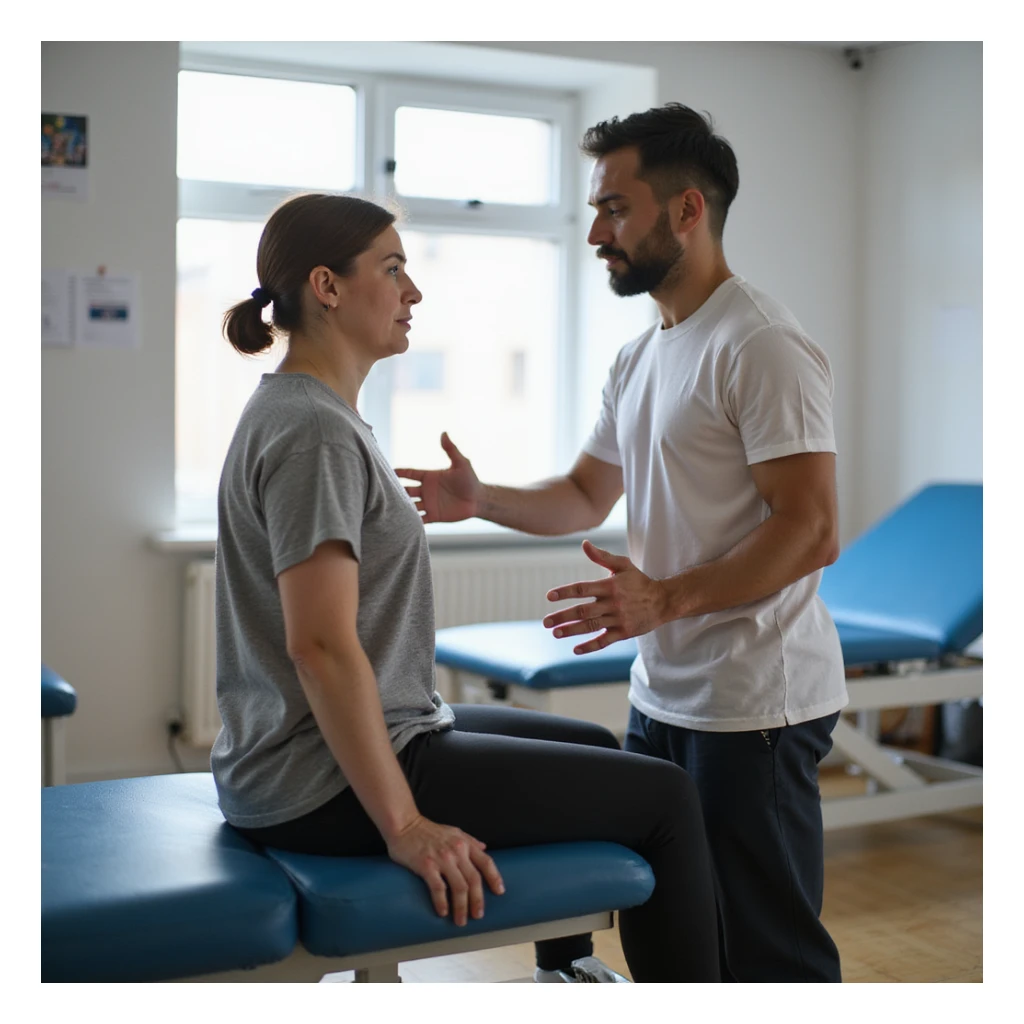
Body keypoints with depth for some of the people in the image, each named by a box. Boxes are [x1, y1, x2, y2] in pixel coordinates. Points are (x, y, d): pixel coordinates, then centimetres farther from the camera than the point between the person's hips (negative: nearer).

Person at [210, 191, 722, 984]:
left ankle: (564, 972, 43)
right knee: (665, 798, -9)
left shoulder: (300, 411, 12)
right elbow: (321, 646, -27)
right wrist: (404, 824, -25)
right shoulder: (314, 431, -20)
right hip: (329, 785, -11)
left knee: (594, 748, 27)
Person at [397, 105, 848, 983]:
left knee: (767, 952, 1)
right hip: (663, 695, 9)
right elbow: (586, 498, 22)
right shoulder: (639, 358, 14)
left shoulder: (761, 345, -15)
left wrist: (665, 598, -29)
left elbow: (812, 531, -21)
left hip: (754, 708, -9)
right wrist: (479, 499, 5)